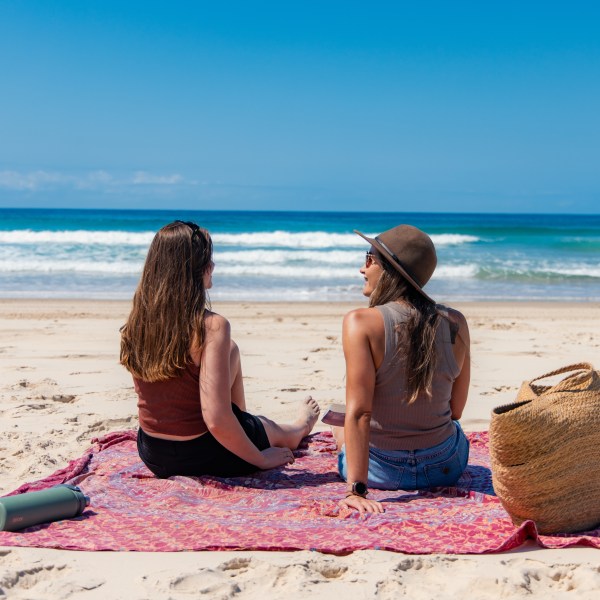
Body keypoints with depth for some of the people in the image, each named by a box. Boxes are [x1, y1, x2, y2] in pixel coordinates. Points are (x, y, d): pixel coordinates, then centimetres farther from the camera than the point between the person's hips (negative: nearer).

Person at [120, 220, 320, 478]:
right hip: (200, 455, -6)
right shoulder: (212, 327, -26)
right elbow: (216, 420, -30)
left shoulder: (135, 323, -6)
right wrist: (261, 460, -12)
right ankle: (298, 428, 65)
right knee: (276, 431, 28)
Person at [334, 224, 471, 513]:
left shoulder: (360, 322, -20)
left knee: (339, 422, 32)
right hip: (446, 468, 3)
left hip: (382, 472, -3)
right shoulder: (455, 323, -8)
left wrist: (356, 489, -23)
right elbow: (456, 410, 0)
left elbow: (358, 413, -24)